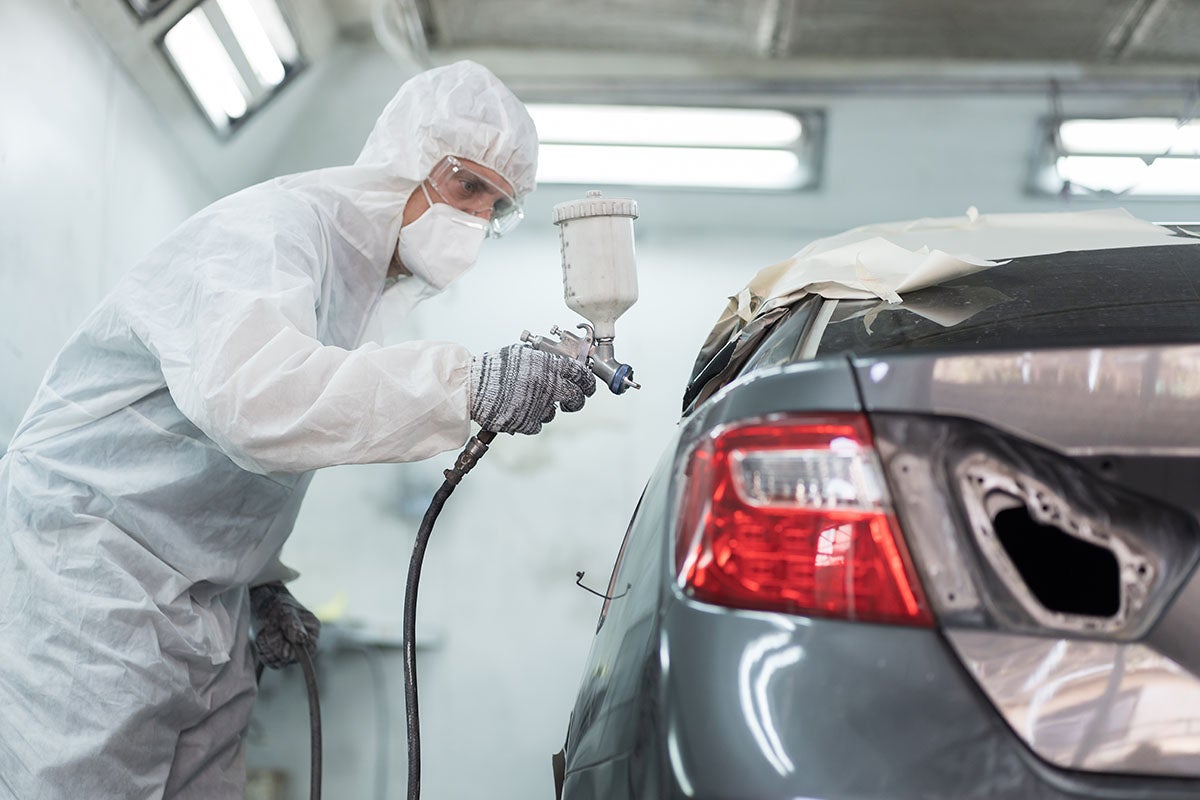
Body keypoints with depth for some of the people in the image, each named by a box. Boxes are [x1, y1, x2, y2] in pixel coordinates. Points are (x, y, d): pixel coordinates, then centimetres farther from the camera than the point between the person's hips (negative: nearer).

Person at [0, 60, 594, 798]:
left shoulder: (358, 275, 16)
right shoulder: (278, 224, -15)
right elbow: (249, 391, -35)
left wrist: (262, 580, 14)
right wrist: (468, 384, -38)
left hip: (203, 609, 9)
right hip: (88, 582, -9)